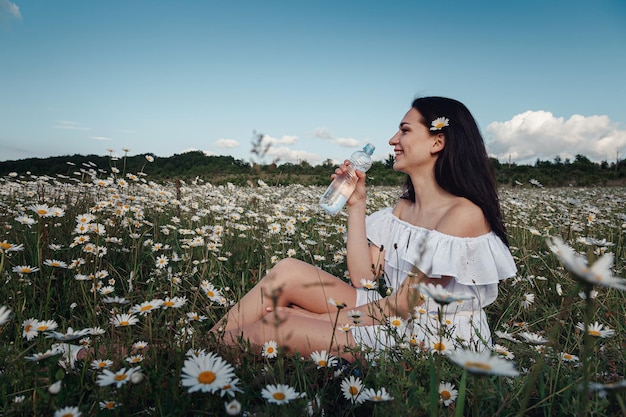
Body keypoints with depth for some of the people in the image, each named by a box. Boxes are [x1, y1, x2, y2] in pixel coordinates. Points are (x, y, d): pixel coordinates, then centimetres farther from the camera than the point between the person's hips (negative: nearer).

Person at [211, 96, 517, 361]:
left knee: (271, 328, -18)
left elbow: (403, 303, -19)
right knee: (288, 271, -7)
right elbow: (362, 277, 2)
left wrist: (325, 318, -13)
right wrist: (356, 204, 0)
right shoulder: (404, 207, 8)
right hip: (398, 321, 7)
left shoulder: (464, 213, -18)